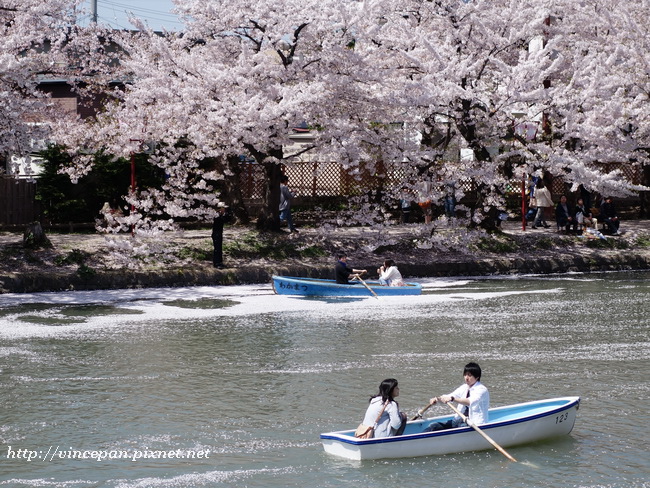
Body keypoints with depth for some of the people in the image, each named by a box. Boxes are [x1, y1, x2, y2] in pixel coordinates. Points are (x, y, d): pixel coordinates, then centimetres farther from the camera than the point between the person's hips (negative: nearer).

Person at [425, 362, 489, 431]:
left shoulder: (482, 390, -12)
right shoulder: (464, 387, 13)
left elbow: (470, 402, -31)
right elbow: (448, 397, 5)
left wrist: (452, 398, -45)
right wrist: (438, 399, -18)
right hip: (460, 420, 8)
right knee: (435, 426, -11)